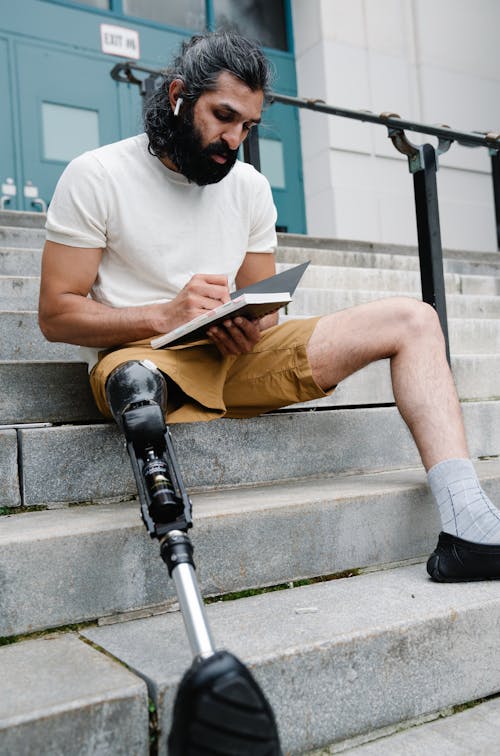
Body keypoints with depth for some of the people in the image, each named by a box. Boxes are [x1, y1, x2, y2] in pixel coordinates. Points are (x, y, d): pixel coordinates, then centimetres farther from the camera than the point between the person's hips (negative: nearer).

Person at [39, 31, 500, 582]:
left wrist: (252, 327, -10)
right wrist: (166, 315, -21)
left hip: (235, 355, 6)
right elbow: (56, 314, -5)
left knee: (412, 320, -7)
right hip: (141, 353, -5)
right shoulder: (96, 176, -2)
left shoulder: (250, 186, 14)